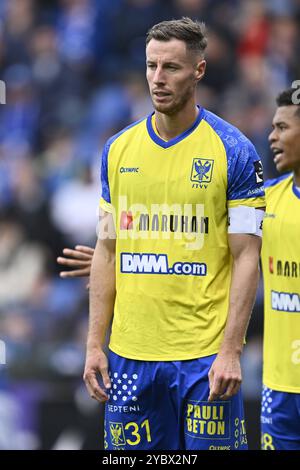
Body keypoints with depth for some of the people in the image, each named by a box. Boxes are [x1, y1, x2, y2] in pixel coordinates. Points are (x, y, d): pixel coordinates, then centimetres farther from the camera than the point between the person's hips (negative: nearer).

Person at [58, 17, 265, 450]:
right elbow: (107, 252, 13)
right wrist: (95, 345, 7)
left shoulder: (233, 151, -4)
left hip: (205, 355, -4)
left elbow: (246, 258, -6)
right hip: (131, 352, 4)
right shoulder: (118, 149, 9)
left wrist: (230, 351, -13)